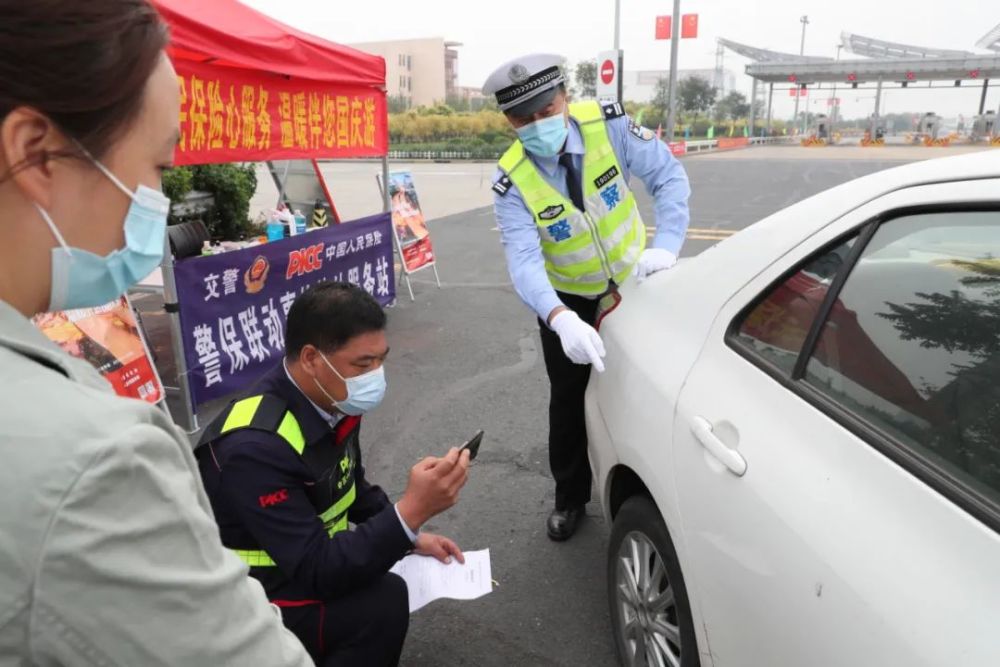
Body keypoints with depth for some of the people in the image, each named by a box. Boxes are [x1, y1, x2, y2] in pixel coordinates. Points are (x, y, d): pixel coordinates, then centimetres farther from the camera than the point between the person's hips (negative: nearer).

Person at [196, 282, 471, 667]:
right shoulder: (256, 446, -32)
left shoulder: (332, 402, -8)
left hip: (302, 563, 8)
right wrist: (411, 512, -39)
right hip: (251, 602, -8)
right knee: (383, 603, -25)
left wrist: (411, 538, 2)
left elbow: (354, 488, 11)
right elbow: (317, 571, -32)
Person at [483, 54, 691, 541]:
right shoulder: (513, 182, -25)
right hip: (567, 300, -1)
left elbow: (669, 176, -20)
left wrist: (666, 245, -38)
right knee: (569, 399, 9)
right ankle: (570, 497, 32)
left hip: (632, 282, 1)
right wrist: (561, 319, -55)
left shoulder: (608, 125, -22)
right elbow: (524, 262, -36)